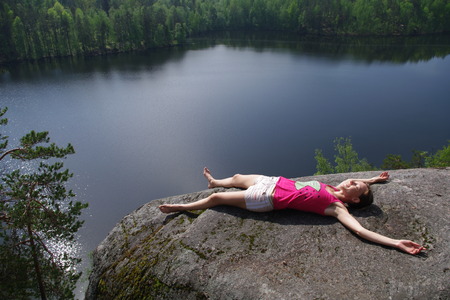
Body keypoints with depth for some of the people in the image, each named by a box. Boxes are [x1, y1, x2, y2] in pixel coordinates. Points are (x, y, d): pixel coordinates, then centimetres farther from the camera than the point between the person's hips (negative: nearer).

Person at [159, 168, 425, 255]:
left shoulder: (337, 207, -13)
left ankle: (180, 207, 24)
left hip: (268, 200, -6)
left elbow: (360, 229, -23)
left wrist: (397, 243, -27)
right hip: (272, 182, 6)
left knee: (215, 199, 1)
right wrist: (370, 181, 23)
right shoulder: (331, 188, 4)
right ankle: (214, 181, 62)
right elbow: (353, 181, 25)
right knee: (237, 178, 29)